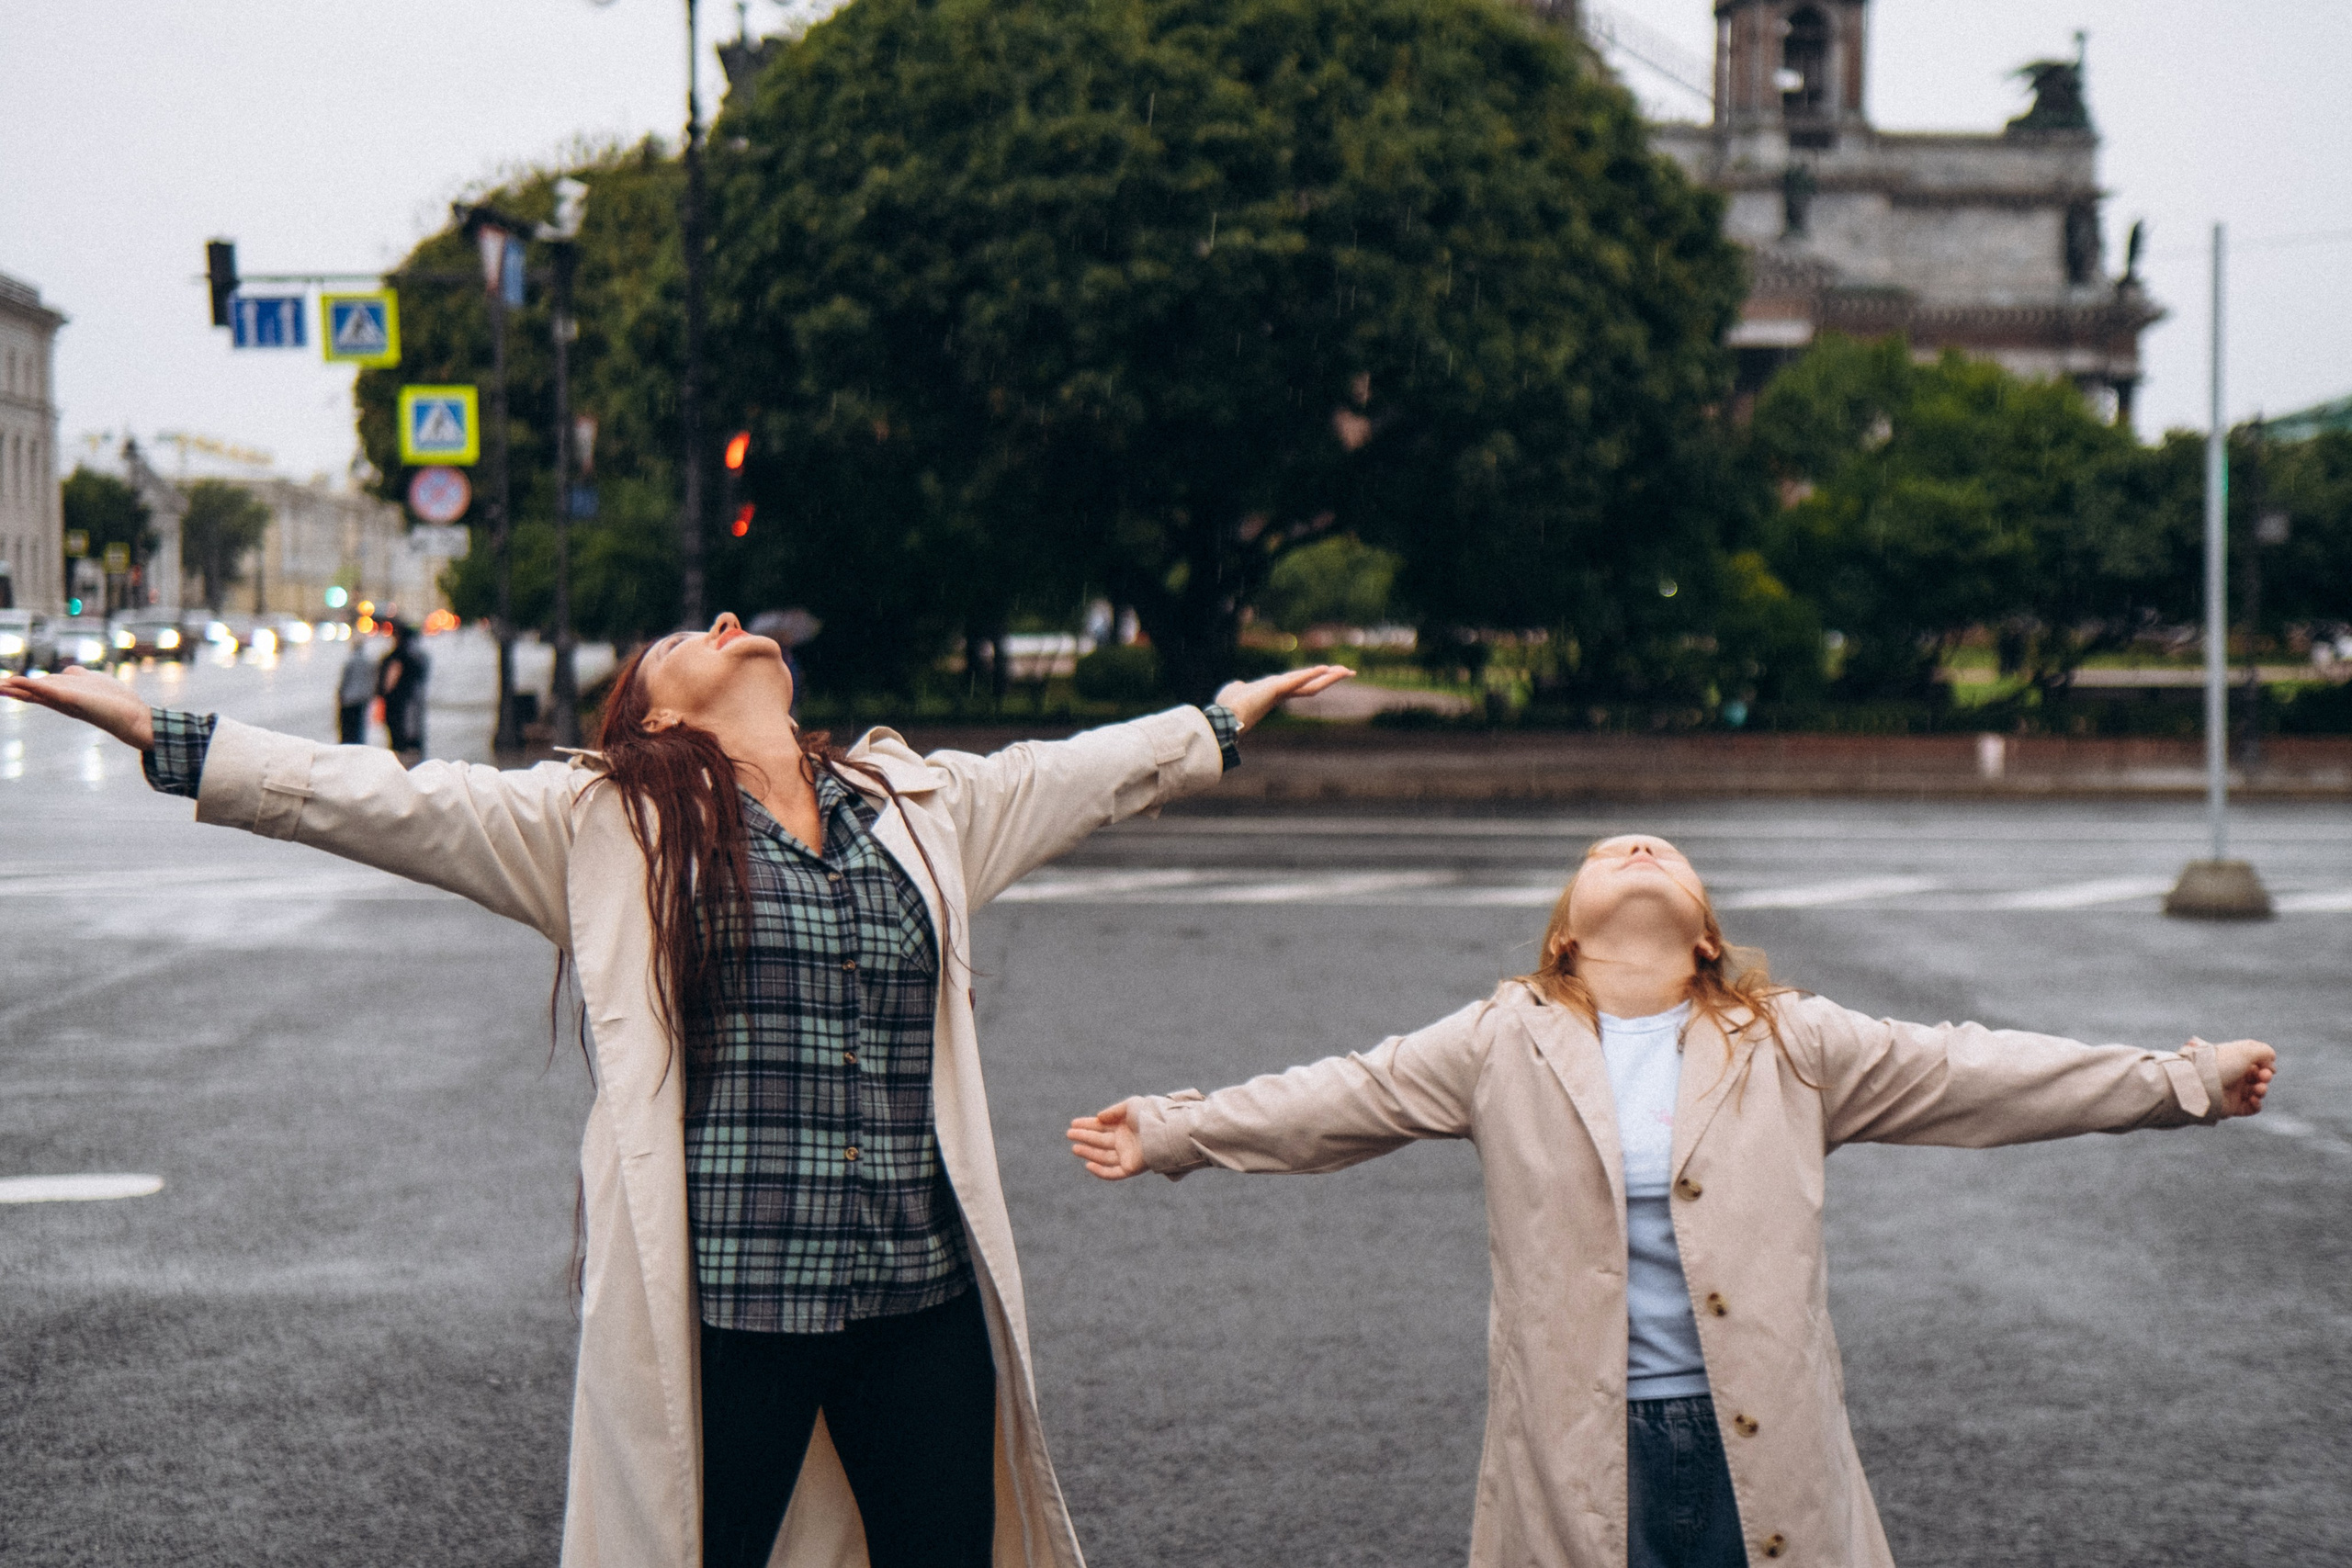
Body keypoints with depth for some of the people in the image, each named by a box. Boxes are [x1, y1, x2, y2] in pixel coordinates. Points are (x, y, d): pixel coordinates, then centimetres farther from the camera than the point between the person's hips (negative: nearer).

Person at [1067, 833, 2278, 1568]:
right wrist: (1166, 1131, 0)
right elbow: (1339, 1100, 7)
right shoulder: (1505, 1047, 7)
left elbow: (1964, 1074, 8)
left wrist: (2183, 1079, 7)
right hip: (1580, 1447, -1)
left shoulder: (1789, 1046, 8)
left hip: (1757, 1440, 1)